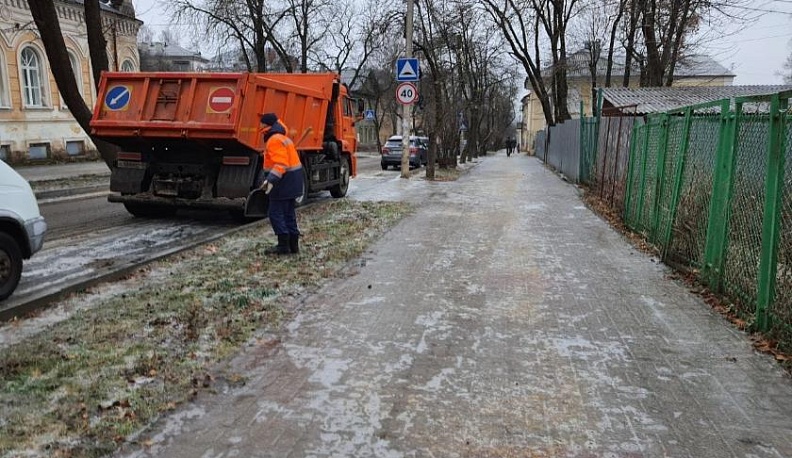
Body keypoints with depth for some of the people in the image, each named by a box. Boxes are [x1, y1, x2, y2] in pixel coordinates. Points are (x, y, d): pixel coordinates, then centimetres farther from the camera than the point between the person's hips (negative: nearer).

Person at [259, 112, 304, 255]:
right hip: (291, 181, 10)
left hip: (283, 182, -10)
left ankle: (283, 245, -3)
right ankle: (293, 244, 18)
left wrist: (270, 180, -34)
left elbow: (280, 164, -26)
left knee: (275, 213, -5)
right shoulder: (282, 137, 18)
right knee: (288, 213, 14)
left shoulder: (274, 140, -16)